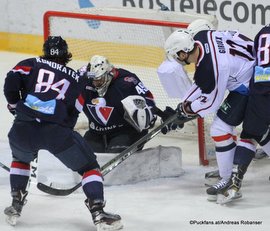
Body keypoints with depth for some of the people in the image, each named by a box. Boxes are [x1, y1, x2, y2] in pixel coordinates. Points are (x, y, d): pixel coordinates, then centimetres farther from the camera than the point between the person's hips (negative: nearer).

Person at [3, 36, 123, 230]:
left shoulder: (31, 65, 20)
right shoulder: (76, 79, 23)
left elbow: (12, 81, 3)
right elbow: (73, 114, 18)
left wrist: (14, 105, 19)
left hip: (23, 130, 2)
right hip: (56, 131, -2)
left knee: (21, 158, 35)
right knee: (89, 166, 12)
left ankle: (16, 206, 29)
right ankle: (98, 212, -5)